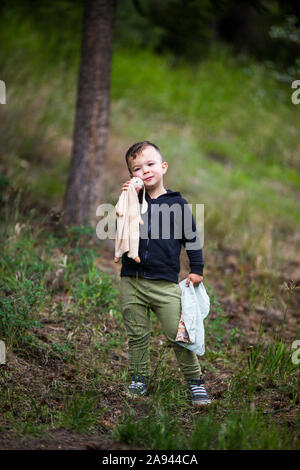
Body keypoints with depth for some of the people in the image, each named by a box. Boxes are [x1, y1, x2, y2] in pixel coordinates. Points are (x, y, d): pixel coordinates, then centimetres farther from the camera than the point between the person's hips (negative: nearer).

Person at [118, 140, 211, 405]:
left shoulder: (176, 203, 3)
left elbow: (191, 237, 10)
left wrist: (197, 269, 7)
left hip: (165, 284, -2)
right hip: (131, 281, 2)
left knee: (178, 335, -4)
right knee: (137, 335, 9)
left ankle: (195, 381, 10)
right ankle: (139, 379, 23)